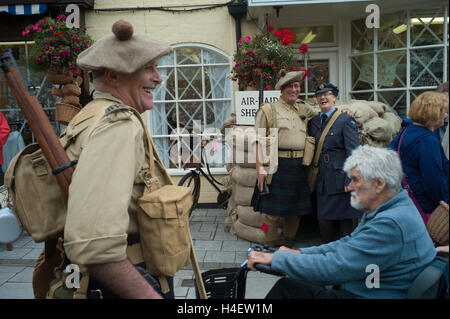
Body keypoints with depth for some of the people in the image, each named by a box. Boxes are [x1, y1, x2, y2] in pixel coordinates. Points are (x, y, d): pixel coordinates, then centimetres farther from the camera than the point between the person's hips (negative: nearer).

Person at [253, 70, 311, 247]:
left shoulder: (302, 111, 18)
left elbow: (307, 139, 24)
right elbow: (260, 141, -6)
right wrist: (260, 168, -14)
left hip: (298, 166, 5)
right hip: (277, 164, -5)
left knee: (296, 208, 11)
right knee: (274, 210, -2)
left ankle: (289, 243, 27)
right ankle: (271, 245, 13)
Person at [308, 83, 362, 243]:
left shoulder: (346, 120, -4)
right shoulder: (313, 122, 13)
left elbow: (353, 153, -10)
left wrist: (350, 181, -16)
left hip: (340, 180, -5)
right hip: (322, 180, 5)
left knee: (344, 220, 3)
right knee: (324, 220, 7)